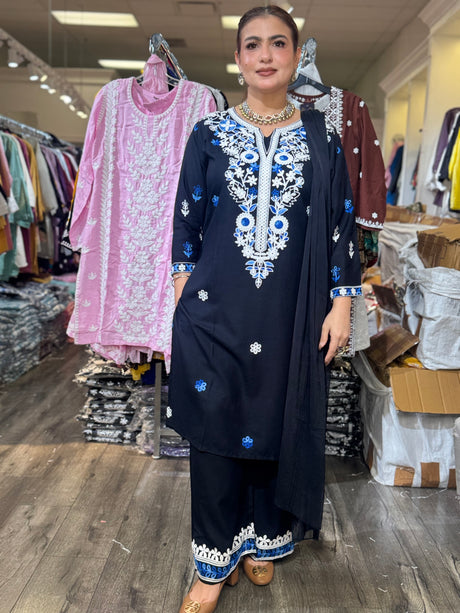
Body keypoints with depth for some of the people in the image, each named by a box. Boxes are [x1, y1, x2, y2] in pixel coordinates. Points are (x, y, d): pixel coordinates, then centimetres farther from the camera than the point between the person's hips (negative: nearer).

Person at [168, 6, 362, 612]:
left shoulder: (320, 137, 7)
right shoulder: (210, 133, 7)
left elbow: (341, 222, 5)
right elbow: (187, 220, 7)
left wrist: (341, 304, -1)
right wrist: (182, 297, 2)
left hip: (291, 314, 1)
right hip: (216, 310, 0)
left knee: (280, 427, 9)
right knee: (215, 430, 2)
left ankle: (263, 541, 34)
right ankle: (216, 561, 22)